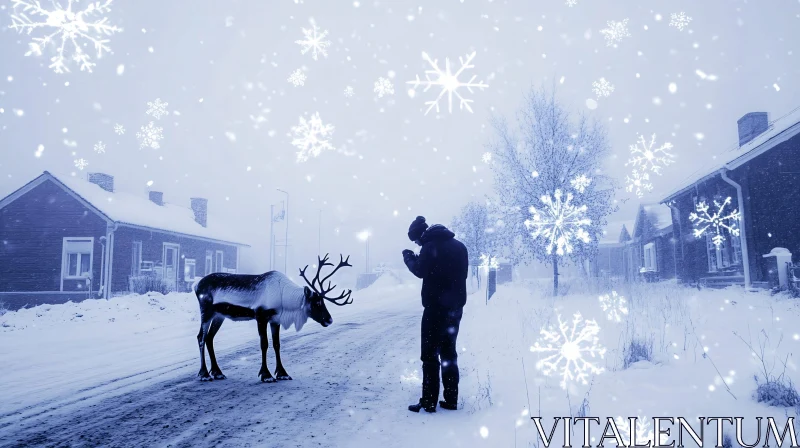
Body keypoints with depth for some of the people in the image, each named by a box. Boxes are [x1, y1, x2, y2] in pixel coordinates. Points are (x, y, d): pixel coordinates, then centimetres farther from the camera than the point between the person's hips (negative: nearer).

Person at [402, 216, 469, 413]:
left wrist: (409, 258, 7)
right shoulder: (459, 245, 11)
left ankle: (429, 401, 1)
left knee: (430, 355, -1)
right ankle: (451, 399, 15)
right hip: (456, 307, 7)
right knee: (449, 353, 14)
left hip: (436, 307, -7)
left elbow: (421, 271, -10)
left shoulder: (430, 247, -11)